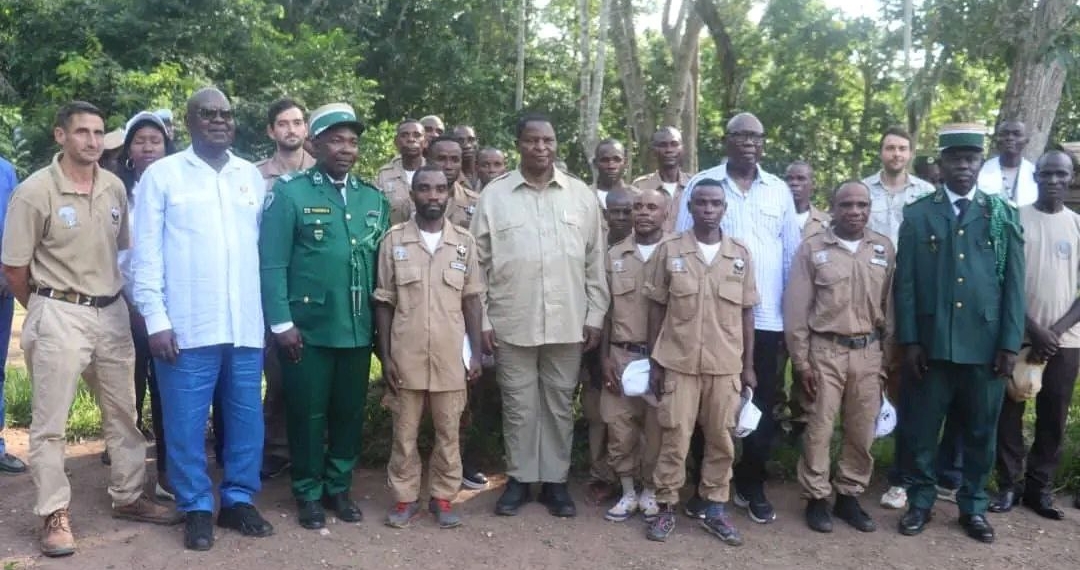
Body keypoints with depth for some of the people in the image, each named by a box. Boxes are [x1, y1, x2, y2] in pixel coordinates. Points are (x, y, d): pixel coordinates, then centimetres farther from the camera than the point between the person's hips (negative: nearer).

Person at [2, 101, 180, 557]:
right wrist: (44, 311, 4)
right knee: (50, 421, 2)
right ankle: (54, 515, 15)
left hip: (112, 313, 5)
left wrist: (114, 298, 14)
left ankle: (128, 497, 28)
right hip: (59, 316, -5)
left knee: (123, 412, 13)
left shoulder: (115, 188, 3)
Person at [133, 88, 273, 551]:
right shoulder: (161, 175, 2)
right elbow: (146, 253, -1)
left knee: (247, 418, 10)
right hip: (186, 327, -3)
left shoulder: (253, 177, 12)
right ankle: (196, 508, 20)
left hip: (246, 325, 3)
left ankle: (239, 499, 25)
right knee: (186, 422, 4)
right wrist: (156, 319, -8)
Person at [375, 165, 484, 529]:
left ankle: (443, 497, 22)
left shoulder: (464, 242, 3)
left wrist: (476, 352, 1)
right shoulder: (393, 240, -1)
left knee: (448, 432, 9)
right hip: (406, 356, -1)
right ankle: (405, 497, 23)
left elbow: (471, 300, 6)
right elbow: (384, 302, 1)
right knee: (404, 432, 9)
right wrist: (385, 356, -3)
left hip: (450, 356, 1)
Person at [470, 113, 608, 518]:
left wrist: (595, 315, 2)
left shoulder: (582, 195, 5)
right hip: (512, 323, -1)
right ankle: (519, 478, 25)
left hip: (567, 323, 1)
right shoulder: (494, 194, 1)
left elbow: (595, 262, 7)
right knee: (518, 405, 9)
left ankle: (555, 480, 24)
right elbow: (479, 262, 1)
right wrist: (482, 320, -3)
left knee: (559, 404, 11)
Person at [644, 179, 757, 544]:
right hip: (678, 363, -2)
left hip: (726, 365, 2)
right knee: (674, 438, 4)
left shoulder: (741, 254, 3)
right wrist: (653, 362, 0)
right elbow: (656, 309, 2)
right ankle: (666, 507, 17)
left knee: (722, 440, 9)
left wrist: (748, 365, 5)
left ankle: (715, 509, 22)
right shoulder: (668, 251, -2)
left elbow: (747, 313, 7)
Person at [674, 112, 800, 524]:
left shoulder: (779, 191, 8)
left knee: (762, 405, 8)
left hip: (766, 317, 2)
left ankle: (751, 486, 22)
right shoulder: (700, 184, 1)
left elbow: (792, 256, 9)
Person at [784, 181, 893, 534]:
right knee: (819, 428, 3)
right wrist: (800, 360, -6)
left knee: (862, 430, 9)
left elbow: (890, 305, 7)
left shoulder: (884, 249, 4)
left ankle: (849, 497, 24)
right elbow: (796, 309, -4)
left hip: (868, 351, 3)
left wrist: (887, 354, 5)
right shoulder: (812, 249, -4)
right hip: (825, 350, -3)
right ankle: (817, 498, 17)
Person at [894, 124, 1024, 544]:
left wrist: (1010, 343, -2)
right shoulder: (917, 214, 5)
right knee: (923, 429, 7)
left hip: (986, 344, 1)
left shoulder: (1003, 215, 7)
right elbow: (905, 283, 1)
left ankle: (973, 506, 26)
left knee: (980, 432, 10)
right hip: (931, 343, -1)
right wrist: (909, 340, -5)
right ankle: (920, 501, 23)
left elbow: (1014, 284, 4)